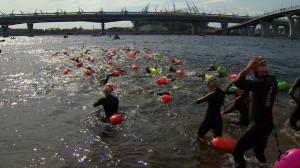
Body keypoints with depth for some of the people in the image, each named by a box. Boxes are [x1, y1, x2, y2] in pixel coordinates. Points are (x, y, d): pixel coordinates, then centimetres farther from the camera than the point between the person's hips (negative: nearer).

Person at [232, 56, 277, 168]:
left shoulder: (262, 83, -28)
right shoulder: (272, 80, 3)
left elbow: (237, 82, -36)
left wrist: (248, 67, -25)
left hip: (260, 126, -10)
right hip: (267, 123, 10)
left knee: (237, 152, -4)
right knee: (259, 152, 29)